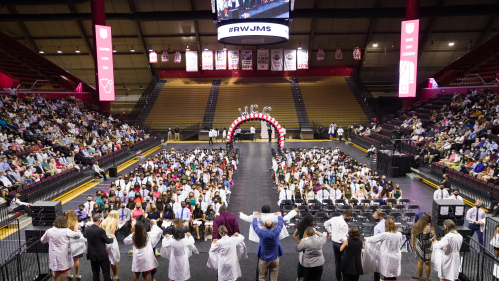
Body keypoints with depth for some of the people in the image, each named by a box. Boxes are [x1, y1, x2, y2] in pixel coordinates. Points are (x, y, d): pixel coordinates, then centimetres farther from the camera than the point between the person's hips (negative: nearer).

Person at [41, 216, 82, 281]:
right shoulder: (66, 231, -15)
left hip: (53, 255, 4)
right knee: (62, 270, 11)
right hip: (63, 255, -4)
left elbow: (42, 240, 14)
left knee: (55, 270, 22)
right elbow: (77, 236, -5)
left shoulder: (49, 231, -3)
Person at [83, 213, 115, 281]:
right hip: (102, 255, -5)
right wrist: (112, 238, 12)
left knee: (95, 273, 17)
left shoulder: (87, 229, -8)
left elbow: (84, 235, 17)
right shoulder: (101, 231, -24)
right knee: (106, 273, 7)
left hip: (92, 255, 6)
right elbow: (108, 241, -10)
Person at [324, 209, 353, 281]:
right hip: (341, 244, -8)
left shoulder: (334, 219, 0)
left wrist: (330, 232, 20)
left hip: (334, 242, 8)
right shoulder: (344, 224, -25)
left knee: (337, 261, 17)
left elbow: (326, 224, 16)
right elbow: (342, 238, -28)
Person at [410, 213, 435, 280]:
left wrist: (413, 245, 15)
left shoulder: (416, 226, -9)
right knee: (428, 263, 16)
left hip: (419, 247, 3)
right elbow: (434, 239, -18)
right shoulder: (430, 229, -23)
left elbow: (412, 236, 2)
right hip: (427, 248, -3)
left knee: (420, 262, 18)